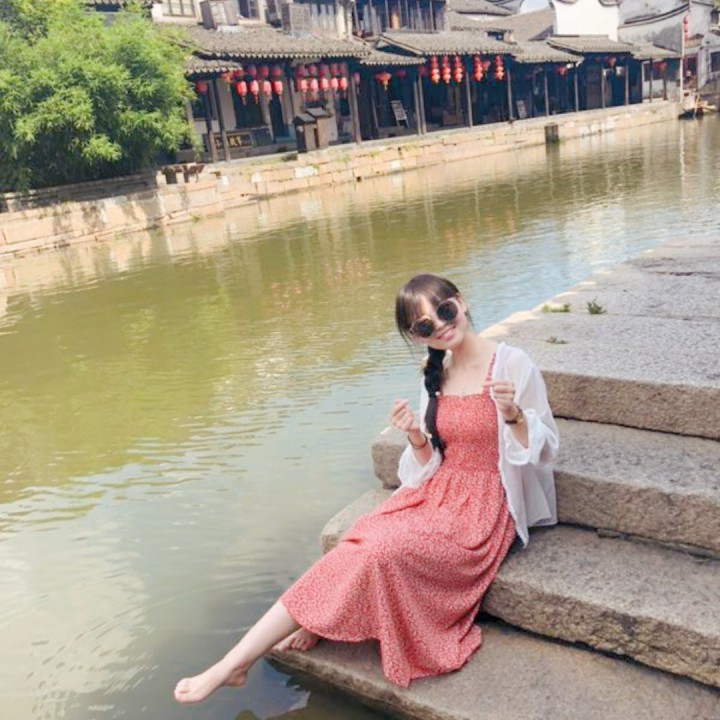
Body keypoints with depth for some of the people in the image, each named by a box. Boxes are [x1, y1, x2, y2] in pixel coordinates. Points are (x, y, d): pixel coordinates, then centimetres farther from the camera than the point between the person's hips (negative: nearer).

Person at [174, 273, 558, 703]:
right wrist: (416, 436, -11)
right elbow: (432, 465, 10)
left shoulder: (512, 364, -9)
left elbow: (544, 451, -4)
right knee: (360, 545, -24)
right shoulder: (436, 374, 7)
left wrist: (513, 414, -23)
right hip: (436, 494, 7)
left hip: (482, 511, -6)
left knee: (380, 552, -24)